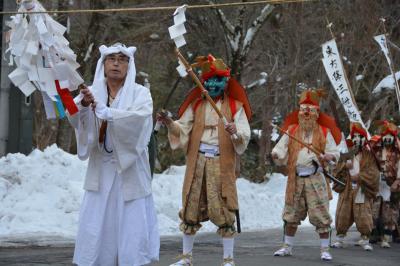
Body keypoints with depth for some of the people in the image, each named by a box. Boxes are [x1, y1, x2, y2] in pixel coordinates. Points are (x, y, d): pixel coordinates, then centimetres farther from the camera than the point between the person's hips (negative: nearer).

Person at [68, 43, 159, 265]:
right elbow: (75, 117, -11)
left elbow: (139, 117, -20)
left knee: (131, 224, -4)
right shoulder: (92, 92, 6)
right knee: (96, 226, 0)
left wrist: (104, 111, -29)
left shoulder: (140, 93, 1)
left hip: (130, 170, -2)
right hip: (101, 170, 2)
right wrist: (83, 104, -34)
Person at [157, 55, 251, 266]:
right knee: (191, 207, 6)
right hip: (197, 161, 3)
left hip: (221, 163, -3)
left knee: (223, 210, -4)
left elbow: (245, 136, -5)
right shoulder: (196, 105, 12)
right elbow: (183, 129, 5)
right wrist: (170, 123, -15)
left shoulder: (235, 106, 2)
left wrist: (235, 132, -27)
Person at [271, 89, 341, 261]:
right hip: (295, 178, 3)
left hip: (315, 179, -2)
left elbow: (335, 153, 5)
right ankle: (287, 247, 22)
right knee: (291, 215, 9)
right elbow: (281, 149, 6)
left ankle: (325, 250, 0)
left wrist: (326, 157, -17)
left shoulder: (324, 132, 5)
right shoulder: (291, 130, 10)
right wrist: (276, 154, -16)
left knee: (321, 215, -7)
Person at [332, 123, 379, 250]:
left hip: (362, 190, -3)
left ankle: (365, 240, 4)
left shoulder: (369, 155, 2)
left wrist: (360, 176, -17)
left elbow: (373, 172, -6)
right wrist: (344, 165, -13)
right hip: (346, 188, 3)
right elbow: (337, 168, 7)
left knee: (363, 216, -5)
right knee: (343, 215, 4)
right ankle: (340, 239, 13)